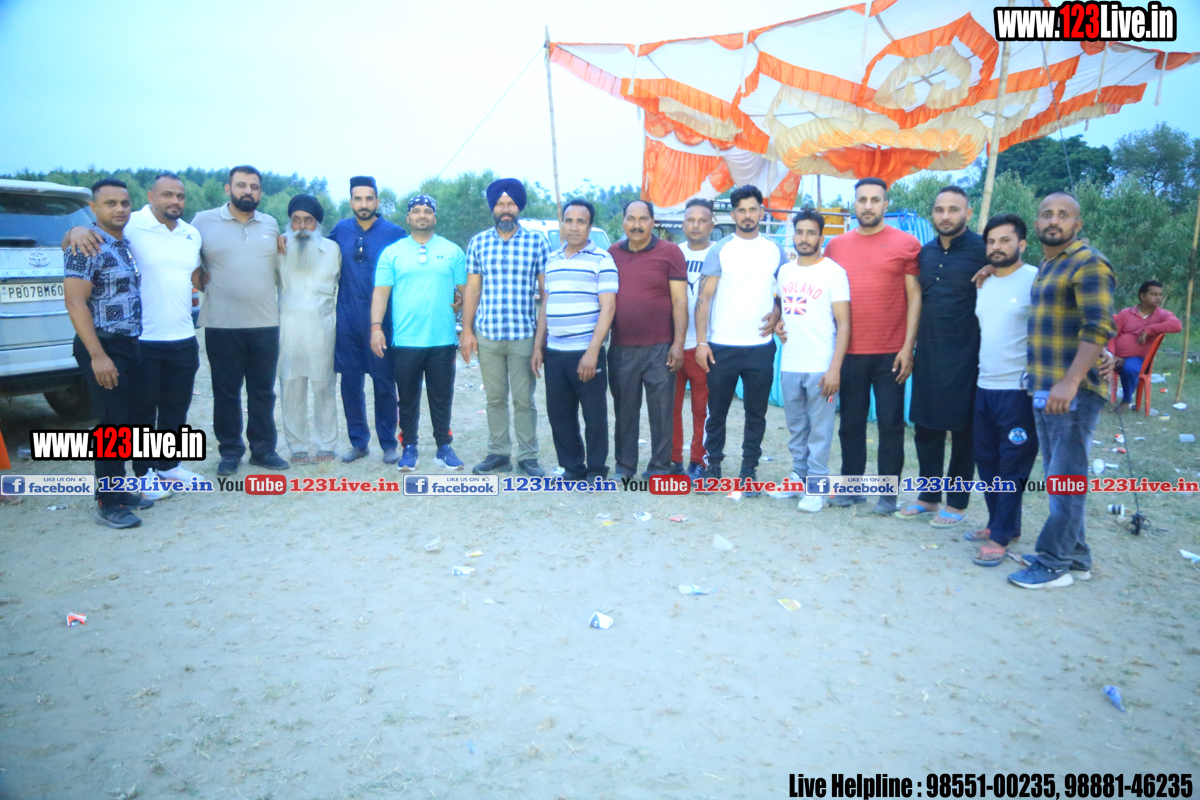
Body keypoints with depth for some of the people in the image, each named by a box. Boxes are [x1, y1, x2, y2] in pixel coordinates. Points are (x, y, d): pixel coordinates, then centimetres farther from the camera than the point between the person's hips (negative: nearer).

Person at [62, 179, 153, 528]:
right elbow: (75, 302, -19)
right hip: (103, 347, -8)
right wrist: (97, 356, -23)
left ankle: (119, 490, 26)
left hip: (129, 345, 8)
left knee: (129, 423, 13)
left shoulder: (127, 244, 12)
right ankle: (107, 504, 5)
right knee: (113, 425, -5)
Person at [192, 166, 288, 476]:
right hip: (222, 325, -2)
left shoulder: (271, 225, 11)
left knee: (262, 392, 9)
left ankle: (263, 449, 19)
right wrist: (200, 280, -5)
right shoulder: (203, 221, 2)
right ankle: (230, 451, 17)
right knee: (226, 392, 5)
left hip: (266, 323, 2)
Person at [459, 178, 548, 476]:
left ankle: (528, 457, 14)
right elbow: (472, 290, 8)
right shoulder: (478, 243, 7)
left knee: (524, 399, 4)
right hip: (487, 334, 2)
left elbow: (545, 290, 2)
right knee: (495, 398, 10)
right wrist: (466, 330, 3)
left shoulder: (536, 242, 1)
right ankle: (498, 453, 21)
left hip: (524, 335, -2)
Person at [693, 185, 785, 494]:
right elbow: (704, 297, -4)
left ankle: (749, 470, 19)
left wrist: (777, 313, -2)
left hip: (761, 347, 2)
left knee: (756, 412, 7)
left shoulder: (775, 250, 7)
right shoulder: (720, 250, 0)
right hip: (721, 346, -2)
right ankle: (713, 465, 21)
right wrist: (701, 341, -11)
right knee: (717, 410, 7)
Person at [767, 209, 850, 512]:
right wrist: (776, 323, 4)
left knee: (819, 429, 0)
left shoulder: (833, 271, -6)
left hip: (820, 367, -5)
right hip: (788, 365, 5)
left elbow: (843, 323, -9)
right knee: (796, 428, 14)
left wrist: (835, 368, -17)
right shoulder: (784, 271, 10)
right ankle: (799, 477, 25)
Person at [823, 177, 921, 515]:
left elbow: (914, 297, -1)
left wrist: (908, 347, -7)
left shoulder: (906, 243, 0)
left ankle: (887, 492, 14)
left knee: (890, 423, 4)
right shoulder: (836, 245, 8)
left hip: (891, 353, -2)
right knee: (851, 423, 10)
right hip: (849, 352, 2)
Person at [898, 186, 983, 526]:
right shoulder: (925, 252, 10)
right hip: (927, 354, 6)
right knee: (925, 427, 12)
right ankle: (929, 497, 26)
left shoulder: (983, 251, -8)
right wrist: (912, 346, 11)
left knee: (962, 431, 5)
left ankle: (956, 504, 17)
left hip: (964, 356, -6)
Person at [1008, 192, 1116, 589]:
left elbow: (1099, 327, -20)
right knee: (1059, 477, 14)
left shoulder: (1089, 264, -10)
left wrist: (1070, 382, -27)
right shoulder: (1044, 267, 17)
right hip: (1044, 391, 9)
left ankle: (1053, 564, 5)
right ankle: (1074, 556, 25)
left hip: (1073, 393, -9)